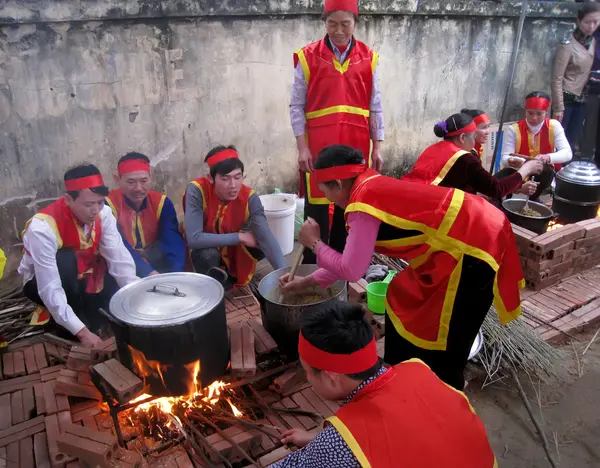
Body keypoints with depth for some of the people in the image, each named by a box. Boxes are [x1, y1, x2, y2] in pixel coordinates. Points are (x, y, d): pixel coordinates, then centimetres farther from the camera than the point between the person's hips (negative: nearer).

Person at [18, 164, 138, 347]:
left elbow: (120, 260, -21)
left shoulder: (103, 213, -19)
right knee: (65, 258, -36)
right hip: (43, 284, -4)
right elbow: (50, 289, -35)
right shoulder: (43, 227, -34)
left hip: (82, 280, 4)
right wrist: (82, 331, -38)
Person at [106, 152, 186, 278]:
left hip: (153, 257, 3)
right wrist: (149, 273, -43)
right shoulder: (108, 204, -17)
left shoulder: (162, 203, -8)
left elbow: (173, 240, -21)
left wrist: (176, 275, -39)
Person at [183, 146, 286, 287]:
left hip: (236, 251, 3)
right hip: (206, 252, -3)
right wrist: (240, 237, -33)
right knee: (207, 255, -35)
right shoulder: (197, 190, -30)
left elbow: (266, 237, -34)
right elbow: (193, 239, -39)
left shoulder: (249, 197, -24)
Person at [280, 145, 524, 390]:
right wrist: (308, 281, 24)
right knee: (408, 300, 21)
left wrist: (314, 243, 2)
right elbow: (352, 257, 20)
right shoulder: (372, 188, 11)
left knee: (445, 337, 5)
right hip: (469, 232, 10)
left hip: (473, 246, -10)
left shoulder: (363, 202, -18)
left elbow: (351, 270, -13)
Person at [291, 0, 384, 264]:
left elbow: (375, 107, 8)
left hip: (355, 146, 3)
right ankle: (312, 268, 13)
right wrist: (301, 146, -8)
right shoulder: (308, 57, -1)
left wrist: (377, 147, 4)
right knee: (317, 208, 1)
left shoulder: (368, 58, 6)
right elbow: (296, 106, -1)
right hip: (317, 146, -2)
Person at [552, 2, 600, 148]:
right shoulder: (568, 45, -13)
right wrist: (558, 107, -16)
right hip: (566, 98, -6)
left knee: (571, 142, 9)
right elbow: (557, 78, -14)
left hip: (581, 100, 6)